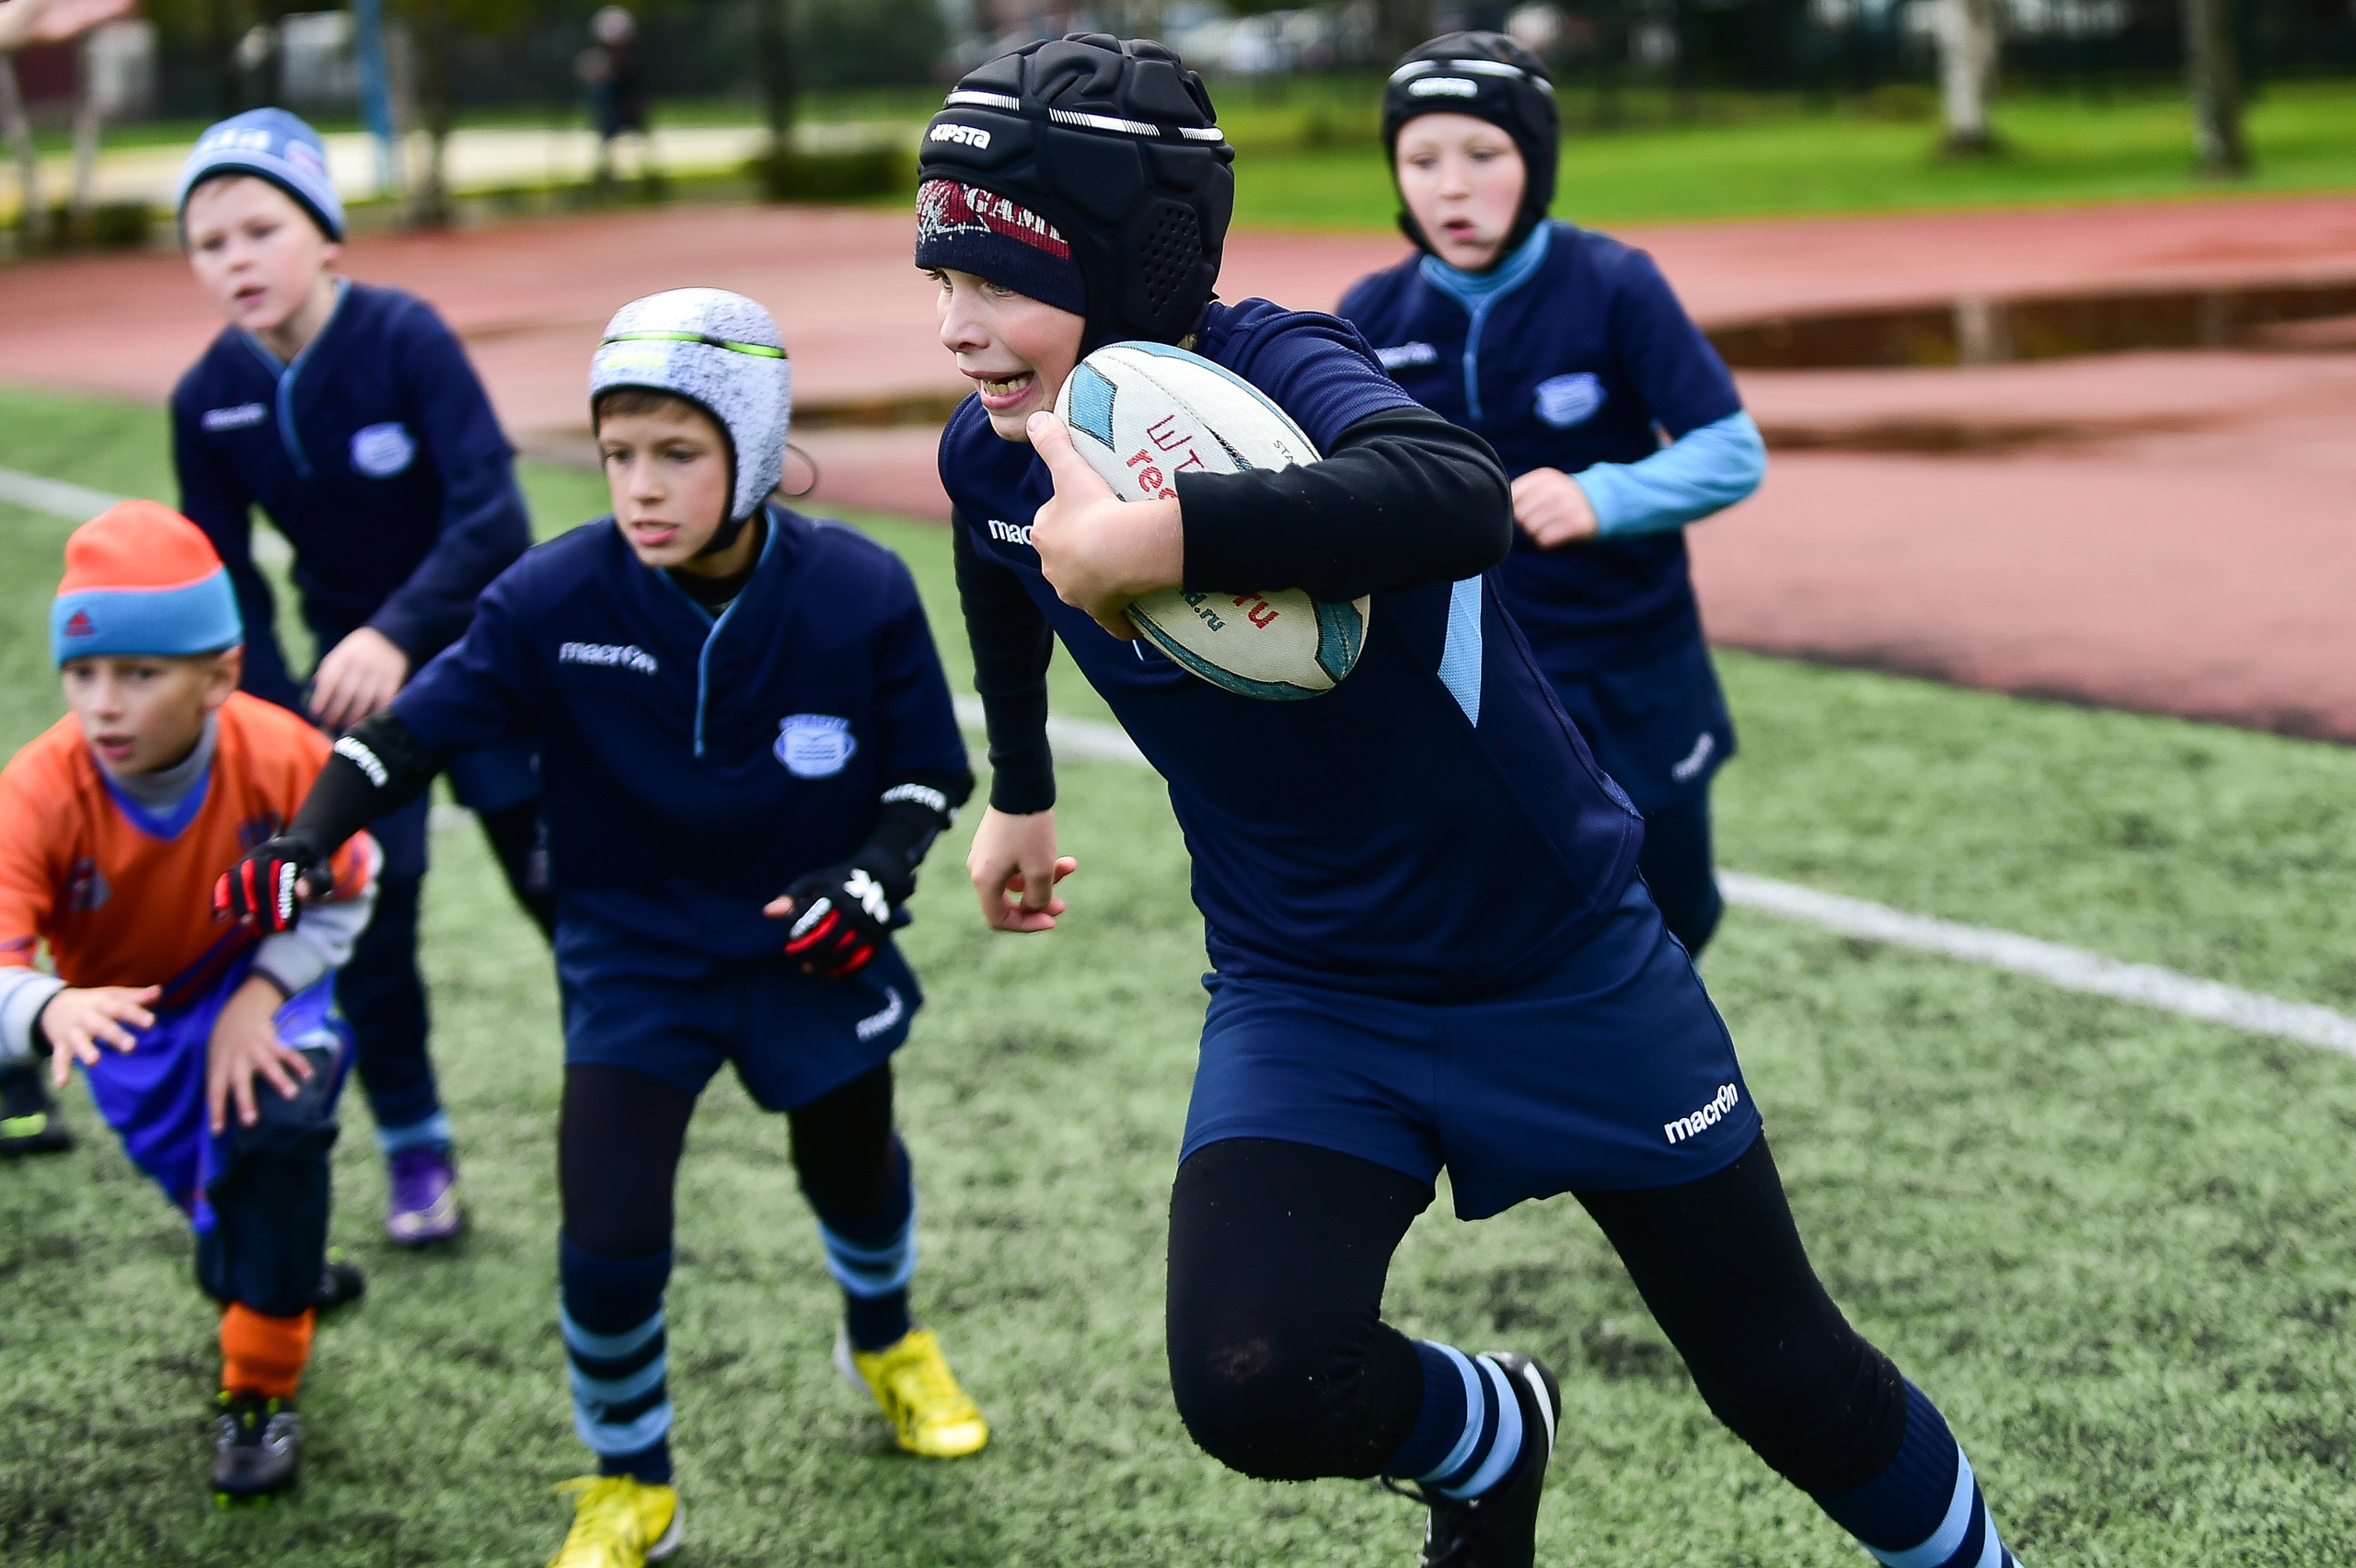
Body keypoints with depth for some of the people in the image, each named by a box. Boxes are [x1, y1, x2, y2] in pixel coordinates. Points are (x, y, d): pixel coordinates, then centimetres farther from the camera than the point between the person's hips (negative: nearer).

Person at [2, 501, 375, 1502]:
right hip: (127, 1013, 1)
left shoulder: (283, 755, -29)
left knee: (278, 1112, -32)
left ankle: (260, 1390, -12)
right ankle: (289, 1280, 49)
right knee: (231, 1258, 7)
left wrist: (263, 995, -27)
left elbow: (344, 895, -10)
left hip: (264, 980, -1)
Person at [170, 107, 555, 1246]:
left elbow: (494, 517, -29)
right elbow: (227, 588, -3)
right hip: (348, 661, 3)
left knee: (561, 877, 1)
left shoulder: (403, 338, -23)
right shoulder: (208, 402, -11)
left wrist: (398, 635, -41)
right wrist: (280, 726, -13)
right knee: (366, 907, -1)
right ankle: (413, 1152, 16)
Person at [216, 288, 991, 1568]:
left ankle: (885, 1342, 58)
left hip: (809, 946, 1)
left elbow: (927, 774, -4)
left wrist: (874, 876, -21)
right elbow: (416, 729, -12)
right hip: (633, 955, -1)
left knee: (854, 1177, 21)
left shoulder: (859, 594, -18)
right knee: (610, 1240, -11)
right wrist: (301, 844, -25)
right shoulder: (556, 599, -19)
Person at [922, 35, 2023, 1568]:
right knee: (1253, 1384, -21)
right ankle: (1486, 1439, 13)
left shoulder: (1275, 368, -27)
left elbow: (1458, 500, -51)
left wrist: (1149, 537, -58)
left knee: (1790, 1379, 8)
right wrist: (1021, 793, 29)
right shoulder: (990, 459, -9)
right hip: (1301, 995, 4)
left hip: (1562, 962, -4)